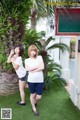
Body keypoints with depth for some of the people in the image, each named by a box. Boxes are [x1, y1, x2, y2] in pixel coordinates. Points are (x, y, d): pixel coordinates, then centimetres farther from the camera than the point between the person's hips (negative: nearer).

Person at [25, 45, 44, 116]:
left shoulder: (39, 57, 1)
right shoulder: (27, 60, 3)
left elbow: (42, 67, -11)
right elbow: (27, 69, -13)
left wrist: (32, 70, -13)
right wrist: (37, 66, -15)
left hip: (40, 80, 0)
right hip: (31, 80, 0)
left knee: (39, 97, 5)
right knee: (32, 95, 12)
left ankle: (34, 102, 41)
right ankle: (34, 108, 34)